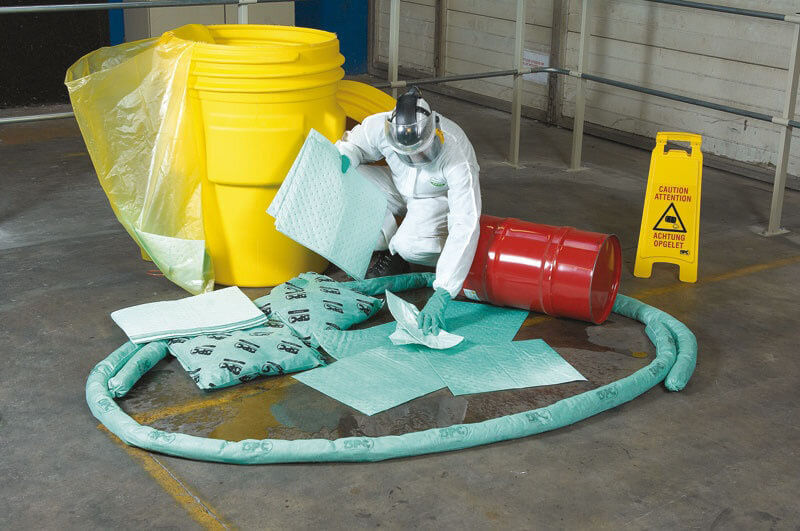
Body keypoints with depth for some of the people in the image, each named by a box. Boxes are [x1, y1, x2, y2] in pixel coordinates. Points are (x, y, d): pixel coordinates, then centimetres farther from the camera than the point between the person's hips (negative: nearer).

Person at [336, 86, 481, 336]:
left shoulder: (458, 157, -40)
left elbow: (466, 227, -44)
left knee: (410, 244, -34)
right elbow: (353, 143, -4)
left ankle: (395, 253, 5)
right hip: (400, 186, 5)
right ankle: (388, 248, -2)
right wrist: (344, 158, -32)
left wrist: (442, 295, -50)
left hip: (440, 198, -4)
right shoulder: (381, 125, -29)